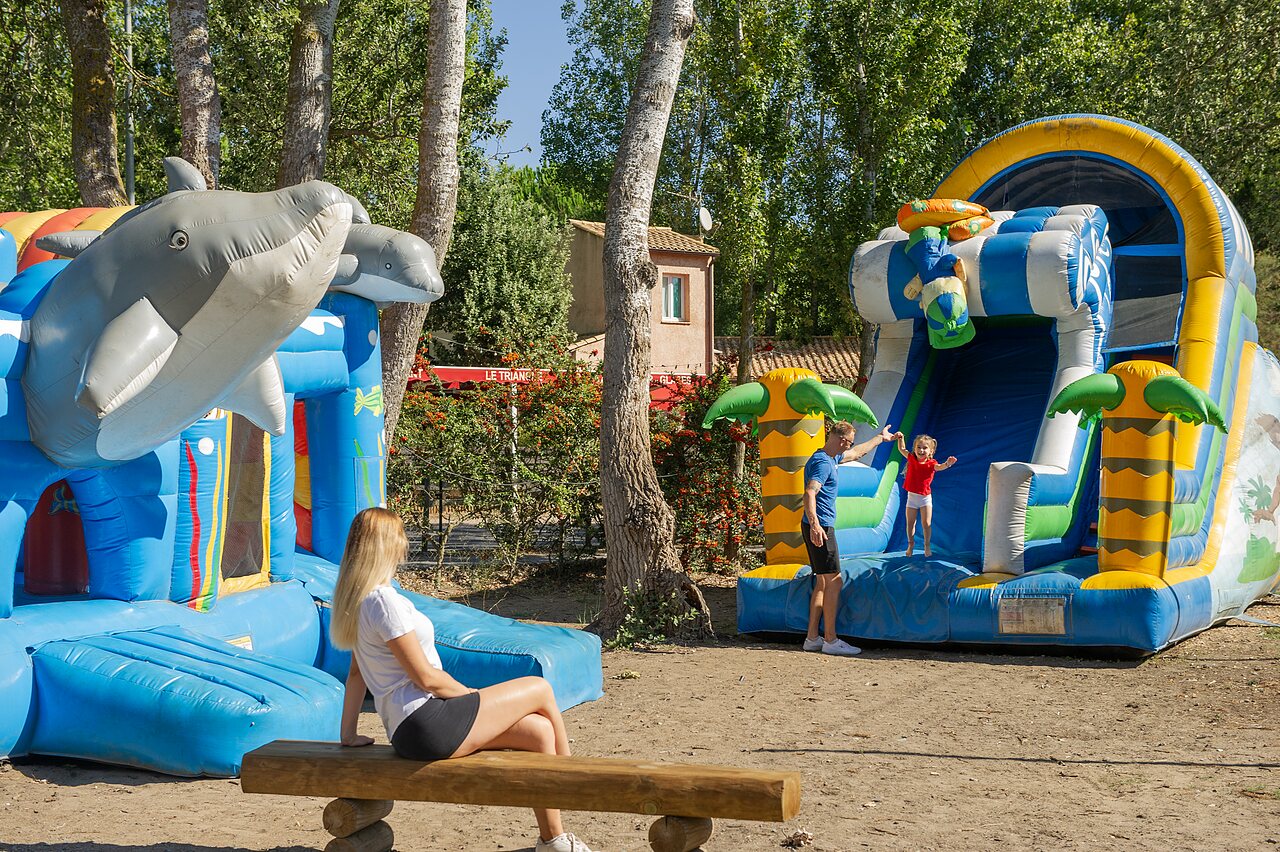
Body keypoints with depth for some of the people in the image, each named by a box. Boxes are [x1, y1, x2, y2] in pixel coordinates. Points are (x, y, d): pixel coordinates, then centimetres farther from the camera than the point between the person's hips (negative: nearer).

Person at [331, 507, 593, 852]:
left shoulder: (358, 599, 13)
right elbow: (426, 677, -17)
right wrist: (472, 695, -2)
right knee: (541, 689, 2)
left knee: (539, 730, 7)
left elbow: (356, 672, 18)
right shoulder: (383, 601, -18)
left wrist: (348, 733, 21)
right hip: (427, 724, -10)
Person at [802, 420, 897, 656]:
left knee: (823, 582, 11)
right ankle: (830, 641, -7)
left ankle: (812, 638, 12)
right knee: (833, 581, -9)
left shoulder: (830, 458, 17)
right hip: (820, 527, -11)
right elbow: (810, 493, -29)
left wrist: (880, 438, 48)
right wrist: (815, 525, -40)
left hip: (820, 526, 11)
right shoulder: (822, 462, -15)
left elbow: (857, 453, 36)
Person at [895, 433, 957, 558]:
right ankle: (911, 544, 27)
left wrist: (947, 464, -54)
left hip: (925, 497, -3)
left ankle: (927, 546, 16)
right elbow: (902, 449, 12)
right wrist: (900, 437, 1)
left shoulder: (931, 463, -13)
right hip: (911, 497, 3)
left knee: (926, 524, -1)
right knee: (910, 523, 9)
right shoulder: (912, 458, -3)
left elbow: (939, 467, -34)